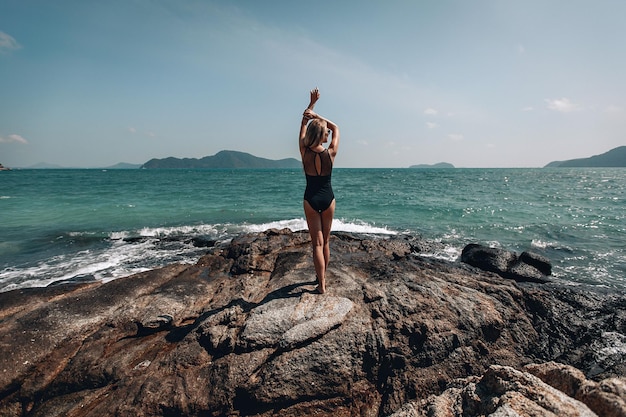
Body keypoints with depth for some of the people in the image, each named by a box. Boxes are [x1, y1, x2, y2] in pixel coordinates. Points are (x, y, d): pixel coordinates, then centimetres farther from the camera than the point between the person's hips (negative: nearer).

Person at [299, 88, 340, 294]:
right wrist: (318, 116, 0)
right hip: (328, 199, 1)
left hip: (311, 199, 0)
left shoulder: (304, 152, -9)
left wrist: (311, 104, 10)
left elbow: (303, 125, 6)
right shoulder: (330, 153, -10)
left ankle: (321, 284, 2)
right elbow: (336, 128, 7)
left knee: (317, 243, 3)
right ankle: (322, 277, 30)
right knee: (325, 241, 15)